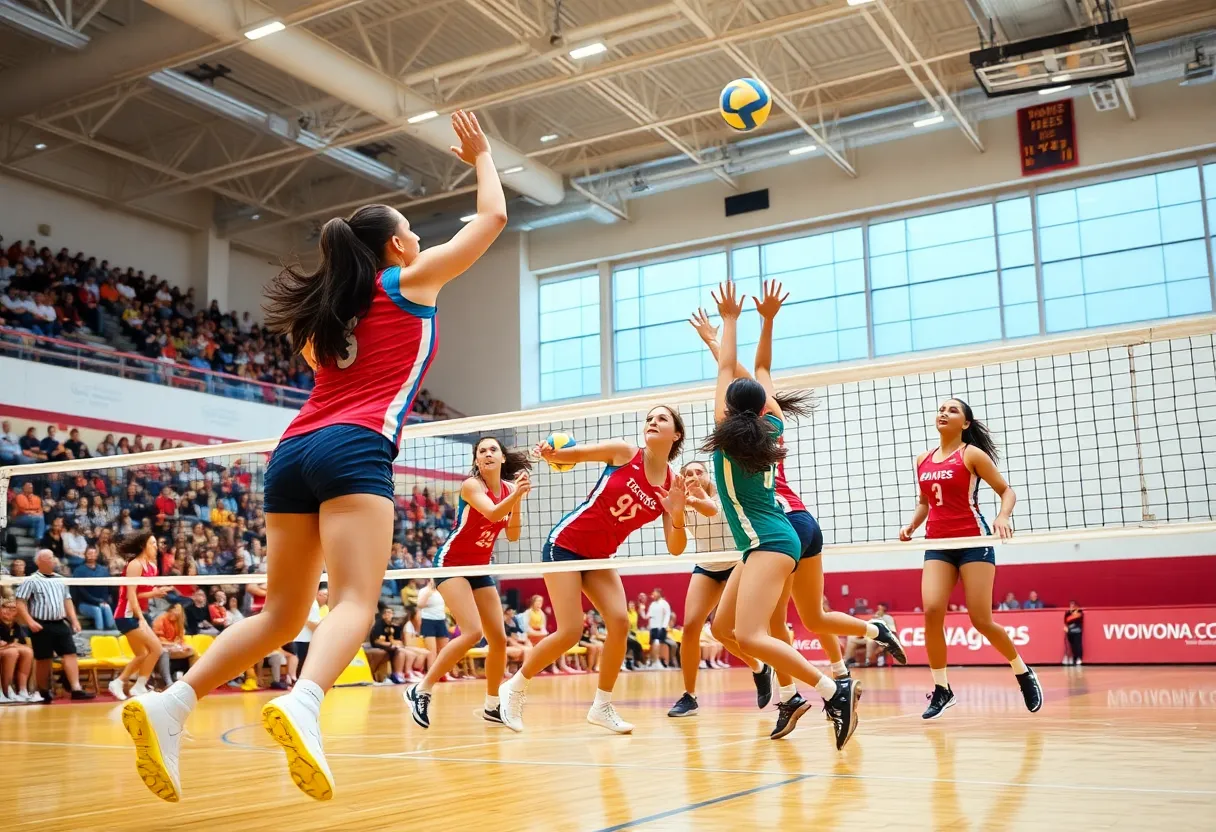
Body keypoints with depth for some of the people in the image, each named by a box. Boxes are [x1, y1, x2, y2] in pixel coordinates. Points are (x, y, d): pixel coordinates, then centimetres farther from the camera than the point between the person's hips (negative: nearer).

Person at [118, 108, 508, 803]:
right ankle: (302, 705, -45)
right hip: (355, 450, -7)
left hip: (293, 453, 7)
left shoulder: (328, 309, 25)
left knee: (281, 614, 11)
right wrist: (481, 156, 32)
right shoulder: (411, 279, 10)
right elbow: (494, 217, 17)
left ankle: (170, 703, -2)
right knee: (356, 602, -18)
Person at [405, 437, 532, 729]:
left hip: (480, 568, 7)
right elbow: (492, 513, -35)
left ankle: (491, 706, 21)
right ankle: (420, 691, -12)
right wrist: (516, 495, -51)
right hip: (451, 563, -7)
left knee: (499, 638, 4)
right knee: (472, 632, -23)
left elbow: (512, 535, -1)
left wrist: (518, 501, -15)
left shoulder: (509, 488, 2)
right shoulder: (472, 485, -17)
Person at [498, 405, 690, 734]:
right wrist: (549, 453, -28)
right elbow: (566, 455, -6)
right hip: (565, 544, -4)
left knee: (620, 623, -14)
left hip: (599, 557, 4)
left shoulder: (673, 485, -4)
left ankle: (602, 706, 3)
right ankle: (515, 687, 10)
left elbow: (675, 549, -8)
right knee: (570, 631, -12)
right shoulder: (624, 452, -12)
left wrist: (677, 514, -27)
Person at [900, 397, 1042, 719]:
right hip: (937, 545, 4)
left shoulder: (972, 454, -3)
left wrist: (1002, 517, -21)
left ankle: (1023, 673, 19)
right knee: (932, 611, -15)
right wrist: (912, 525, 7)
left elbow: (1007, 491, -2)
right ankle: (941, 690, -2)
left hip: (973, 542, -4)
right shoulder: (923, 460, 12)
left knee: (981, 620, -7)